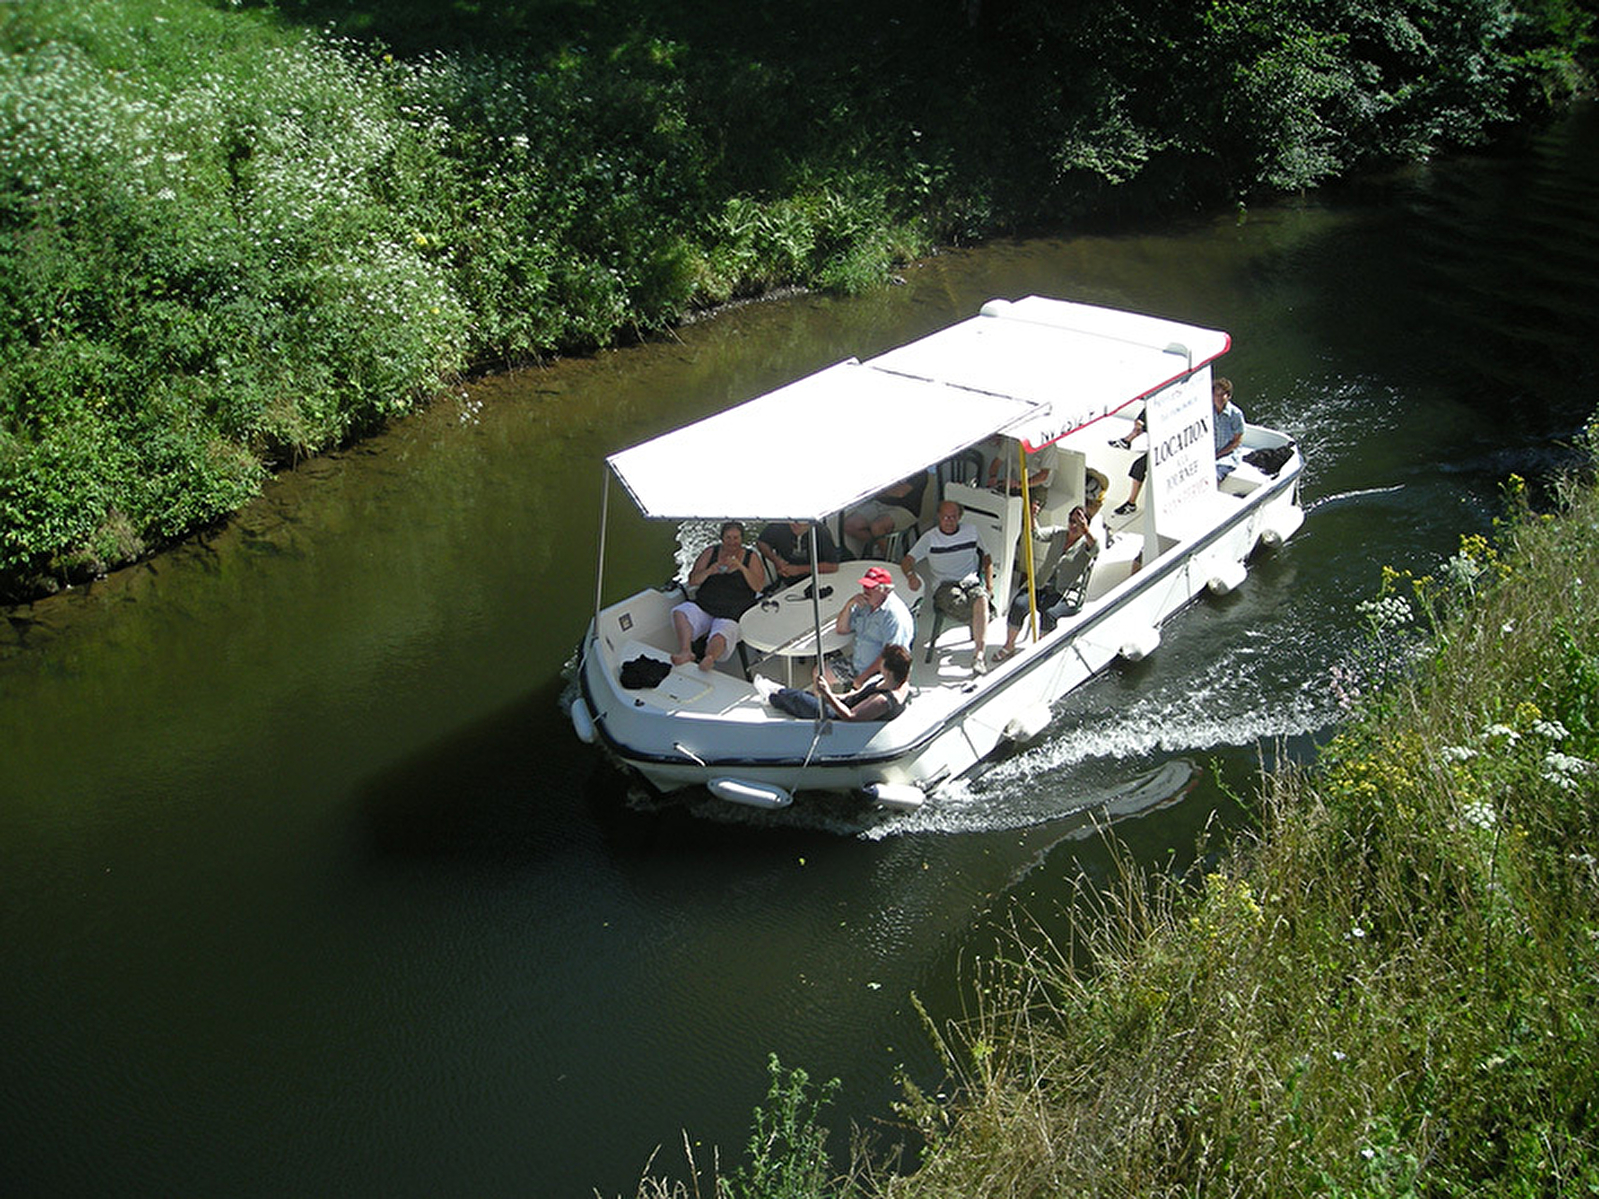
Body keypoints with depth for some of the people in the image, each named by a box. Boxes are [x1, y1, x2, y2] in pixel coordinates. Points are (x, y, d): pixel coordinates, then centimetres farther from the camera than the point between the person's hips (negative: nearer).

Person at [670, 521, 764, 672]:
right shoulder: (710, 552, 13)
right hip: (704, 607, 3)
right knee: (680, 613, -28)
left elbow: (758, 587, -2)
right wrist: (709, 572, -12)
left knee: (720, 637, -35)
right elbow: (692, 581, 8)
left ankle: (709, 657, -64)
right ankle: (686, 651, -46)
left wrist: (742, 568, -17)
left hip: (733, 613, -3)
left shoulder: (751, 557, 10)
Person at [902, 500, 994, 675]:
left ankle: (979, 655, -41)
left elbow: (986, 558, 22)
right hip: (945, 586, -1)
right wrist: (911, 576, -20)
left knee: (981, 598, -37)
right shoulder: (930, 538, 9)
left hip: (972, 582, 1)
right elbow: (907, 561, 4)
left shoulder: (971, 531, 15)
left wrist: (989, 585, 7)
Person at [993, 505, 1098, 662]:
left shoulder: (1086, 543, -1)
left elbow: (1095, 548, -26)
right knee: (1018, 604, -20)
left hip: (1068, 595, -4)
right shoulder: (1059, 532, 14)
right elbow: (1037, 534, -1)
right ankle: (1009, 645, -4)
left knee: (1048, 613, -34)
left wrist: (1085, 529, -45)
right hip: (1044, 584, 4)